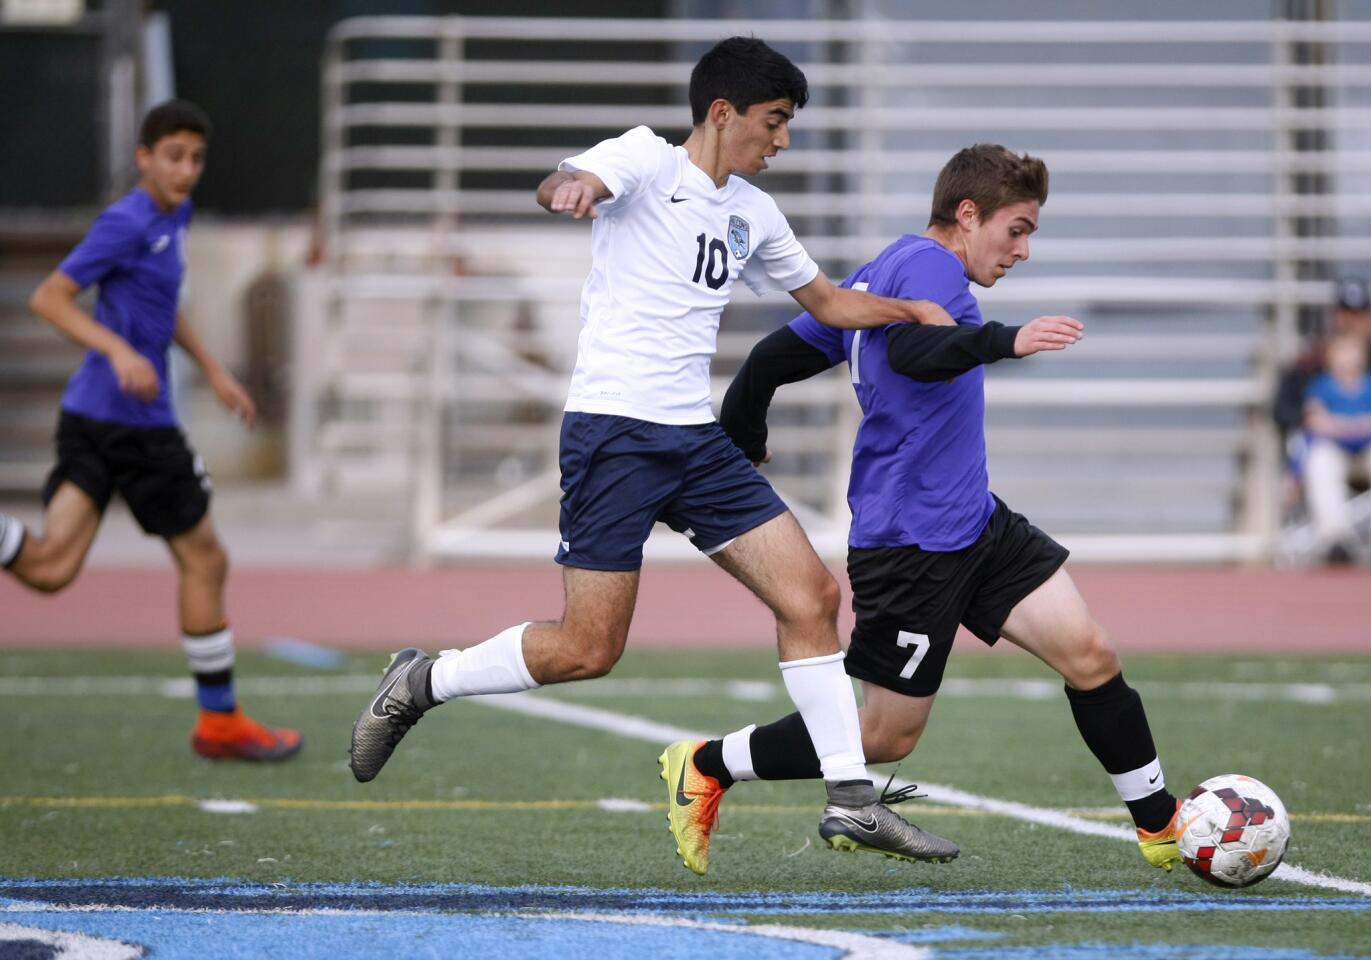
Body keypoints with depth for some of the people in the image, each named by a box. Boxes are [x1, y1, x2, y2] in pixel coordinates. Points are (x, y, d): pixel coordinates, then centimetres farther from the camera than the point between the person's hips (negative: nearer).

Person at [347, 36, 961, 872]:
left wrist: (912, 310, 16)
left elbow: (828, 300, 32)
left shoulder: (753, 213, 16)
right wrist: (569, 188, -51)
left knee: (812, 596, -4)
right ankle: (421, 683, 13)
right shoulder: (647, 159, -5)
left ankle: (850, 796, 2)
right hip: (613, 429, -7)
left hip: (696, 439, 7)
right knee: (588, 651, -9)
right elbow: (569, 185, -27)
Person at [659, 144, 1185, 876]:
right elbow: (911, 350, -37)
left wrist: (741, 448, 34)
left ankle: (1161, 827, 4)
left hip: (975, 524, 10)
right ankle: (707, 767, 16)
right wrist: (1005, 341, -50)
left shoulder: (878, 275, 15)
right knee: (888, 736, 0)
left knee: (1089, 655, -3)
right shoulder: (928, 265, -13)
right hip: (911, 543, -10)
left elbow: (774, 356, 20)